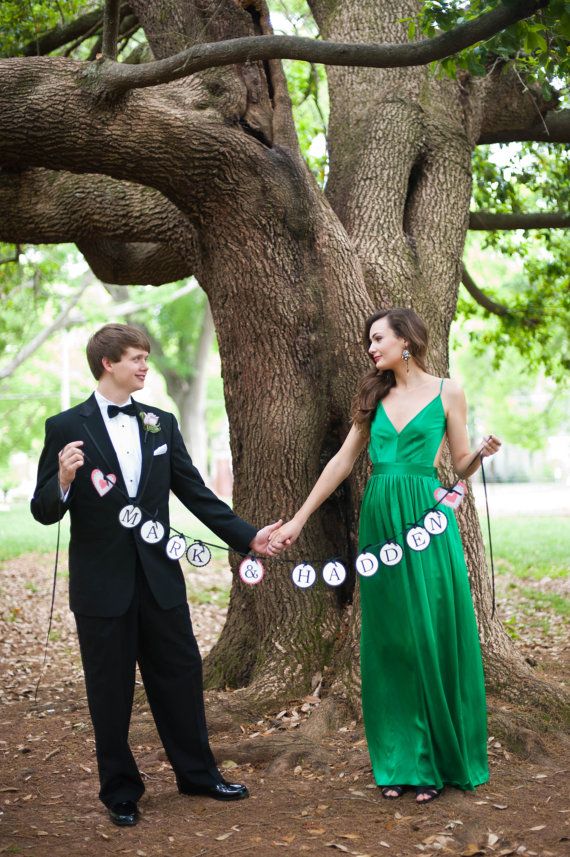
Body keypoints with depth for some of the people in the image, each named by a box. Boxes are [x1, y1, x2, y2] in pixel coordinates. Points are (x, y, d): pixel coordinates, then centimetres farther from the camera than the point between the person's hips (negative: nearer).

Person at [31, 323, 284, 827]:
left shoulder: (162, 423, 7)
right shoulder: (66, 427, -6)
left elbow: (195, 492, 8)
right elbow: (45, 511, -6)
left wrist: (248, 537, 2)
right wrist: (65, 479, -28)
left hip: (159, 576, 4)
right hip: (102, 583, -4)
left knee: (181, 676, 12)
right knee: (111, 690, 8)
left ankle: (197, 774, 30)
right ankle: (120, 790, 25)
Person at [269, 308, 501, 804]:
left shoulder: (447, 392, 2)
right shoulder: (375, 396, 12)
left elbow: (461, 465, 6)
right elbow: (343, 461, 13)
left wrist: (483, 452, -17)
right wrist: (299, 520, 11)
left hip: (427, 521, -4)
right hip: (380, 521, 4)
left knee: (432, 638, 0)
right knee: (389, 641, 6)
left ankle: (439, 761, 14)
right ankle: (400, 759, 17)